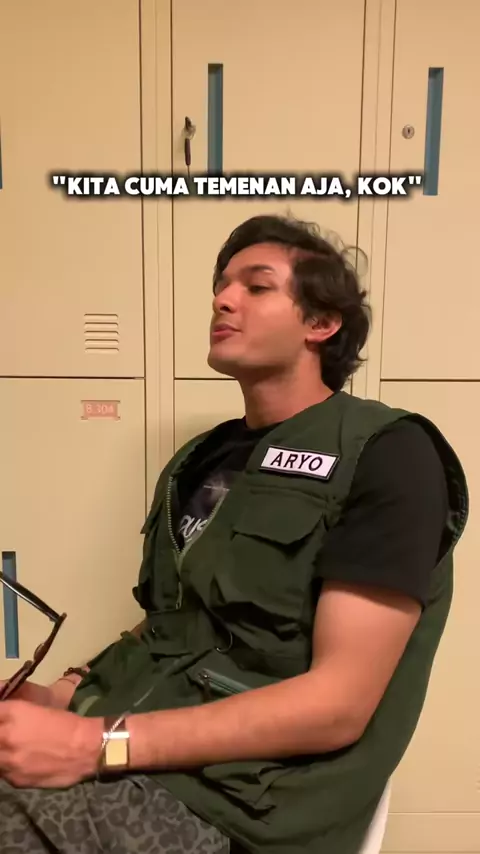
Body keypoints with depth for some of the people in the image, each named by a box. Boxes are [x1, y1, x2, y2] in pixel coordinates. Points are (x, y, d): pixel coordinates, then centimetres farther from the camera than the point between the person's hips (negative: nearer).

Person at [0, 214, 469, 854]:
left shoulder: (388, 454, -11)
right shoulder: (204, 458, 10)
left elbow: (338, 705, -17)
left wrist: (101, 743, -20)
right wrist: (57, 700, -2)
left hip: (227, 802, -5)